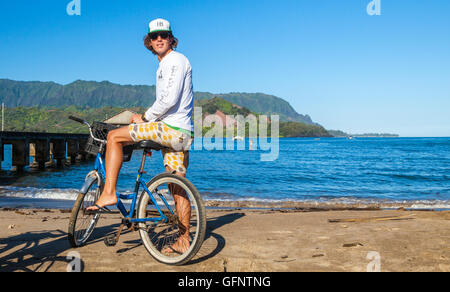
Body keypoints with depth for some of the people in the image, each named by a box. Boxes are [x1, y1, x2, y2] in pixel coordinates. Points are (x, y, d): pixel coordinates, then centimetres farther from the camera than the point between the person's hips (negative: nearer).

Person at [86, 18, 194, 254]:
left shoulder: (175, 60, -6)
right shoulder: (165, 65, 26)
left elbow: (169, 101, -18)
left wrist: (144, 118, -6)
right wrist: (147, 121, 24)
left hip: (171, 129, -10)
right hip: (181, 134, 10)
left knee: (114, 136, -7)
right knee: (177, 189, 10)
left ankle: (109, 193, -8)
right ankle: (184, 241, 16)